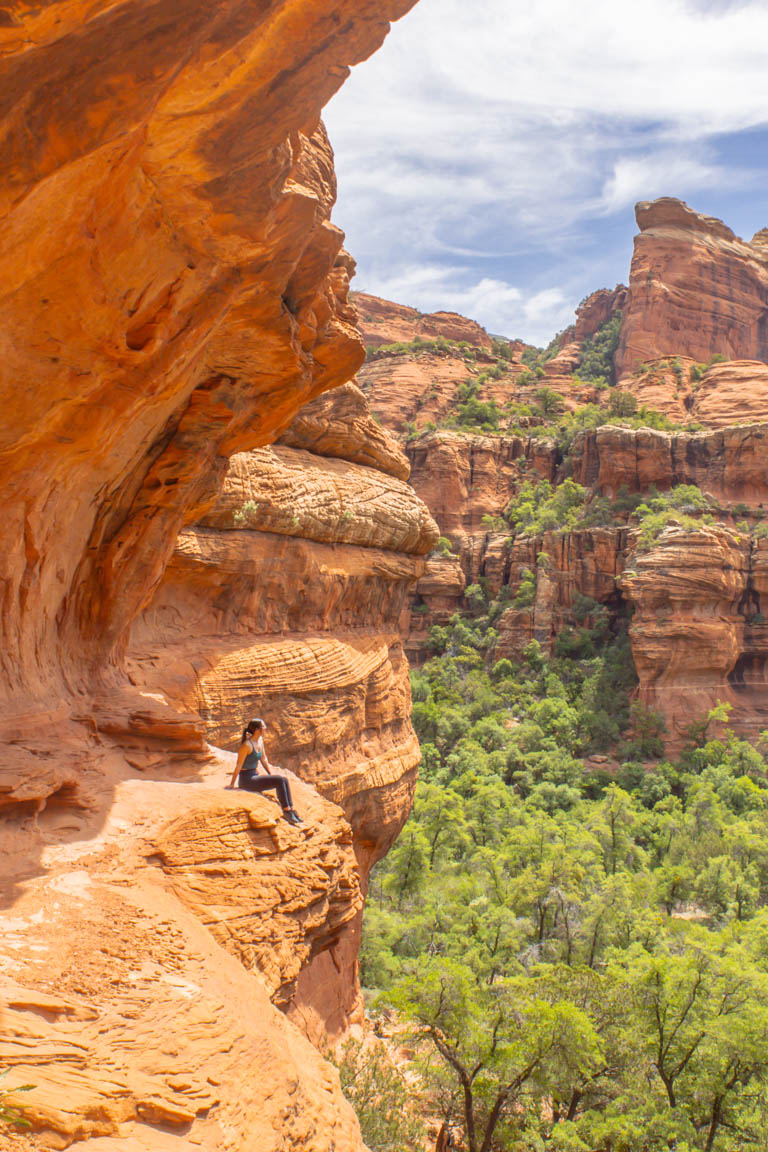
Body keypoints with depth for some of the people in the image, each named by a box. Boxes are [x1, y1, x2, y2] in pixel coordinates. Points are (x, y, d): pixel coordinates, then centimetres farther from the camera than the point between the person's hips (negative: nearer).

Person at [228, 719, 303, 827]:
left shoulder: (260, 740, 7)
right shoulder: (247, 745, -19)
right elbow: (238, 766, -16)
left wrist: (271, 773, 17)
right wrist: (231, 784, -13)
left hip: (255, 775, 8)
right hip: (246, 780, -8)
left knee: (284, 780, -10)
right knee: (280, 781, -20)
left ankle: (291, 809, -9)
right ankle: (286, 811, -13)